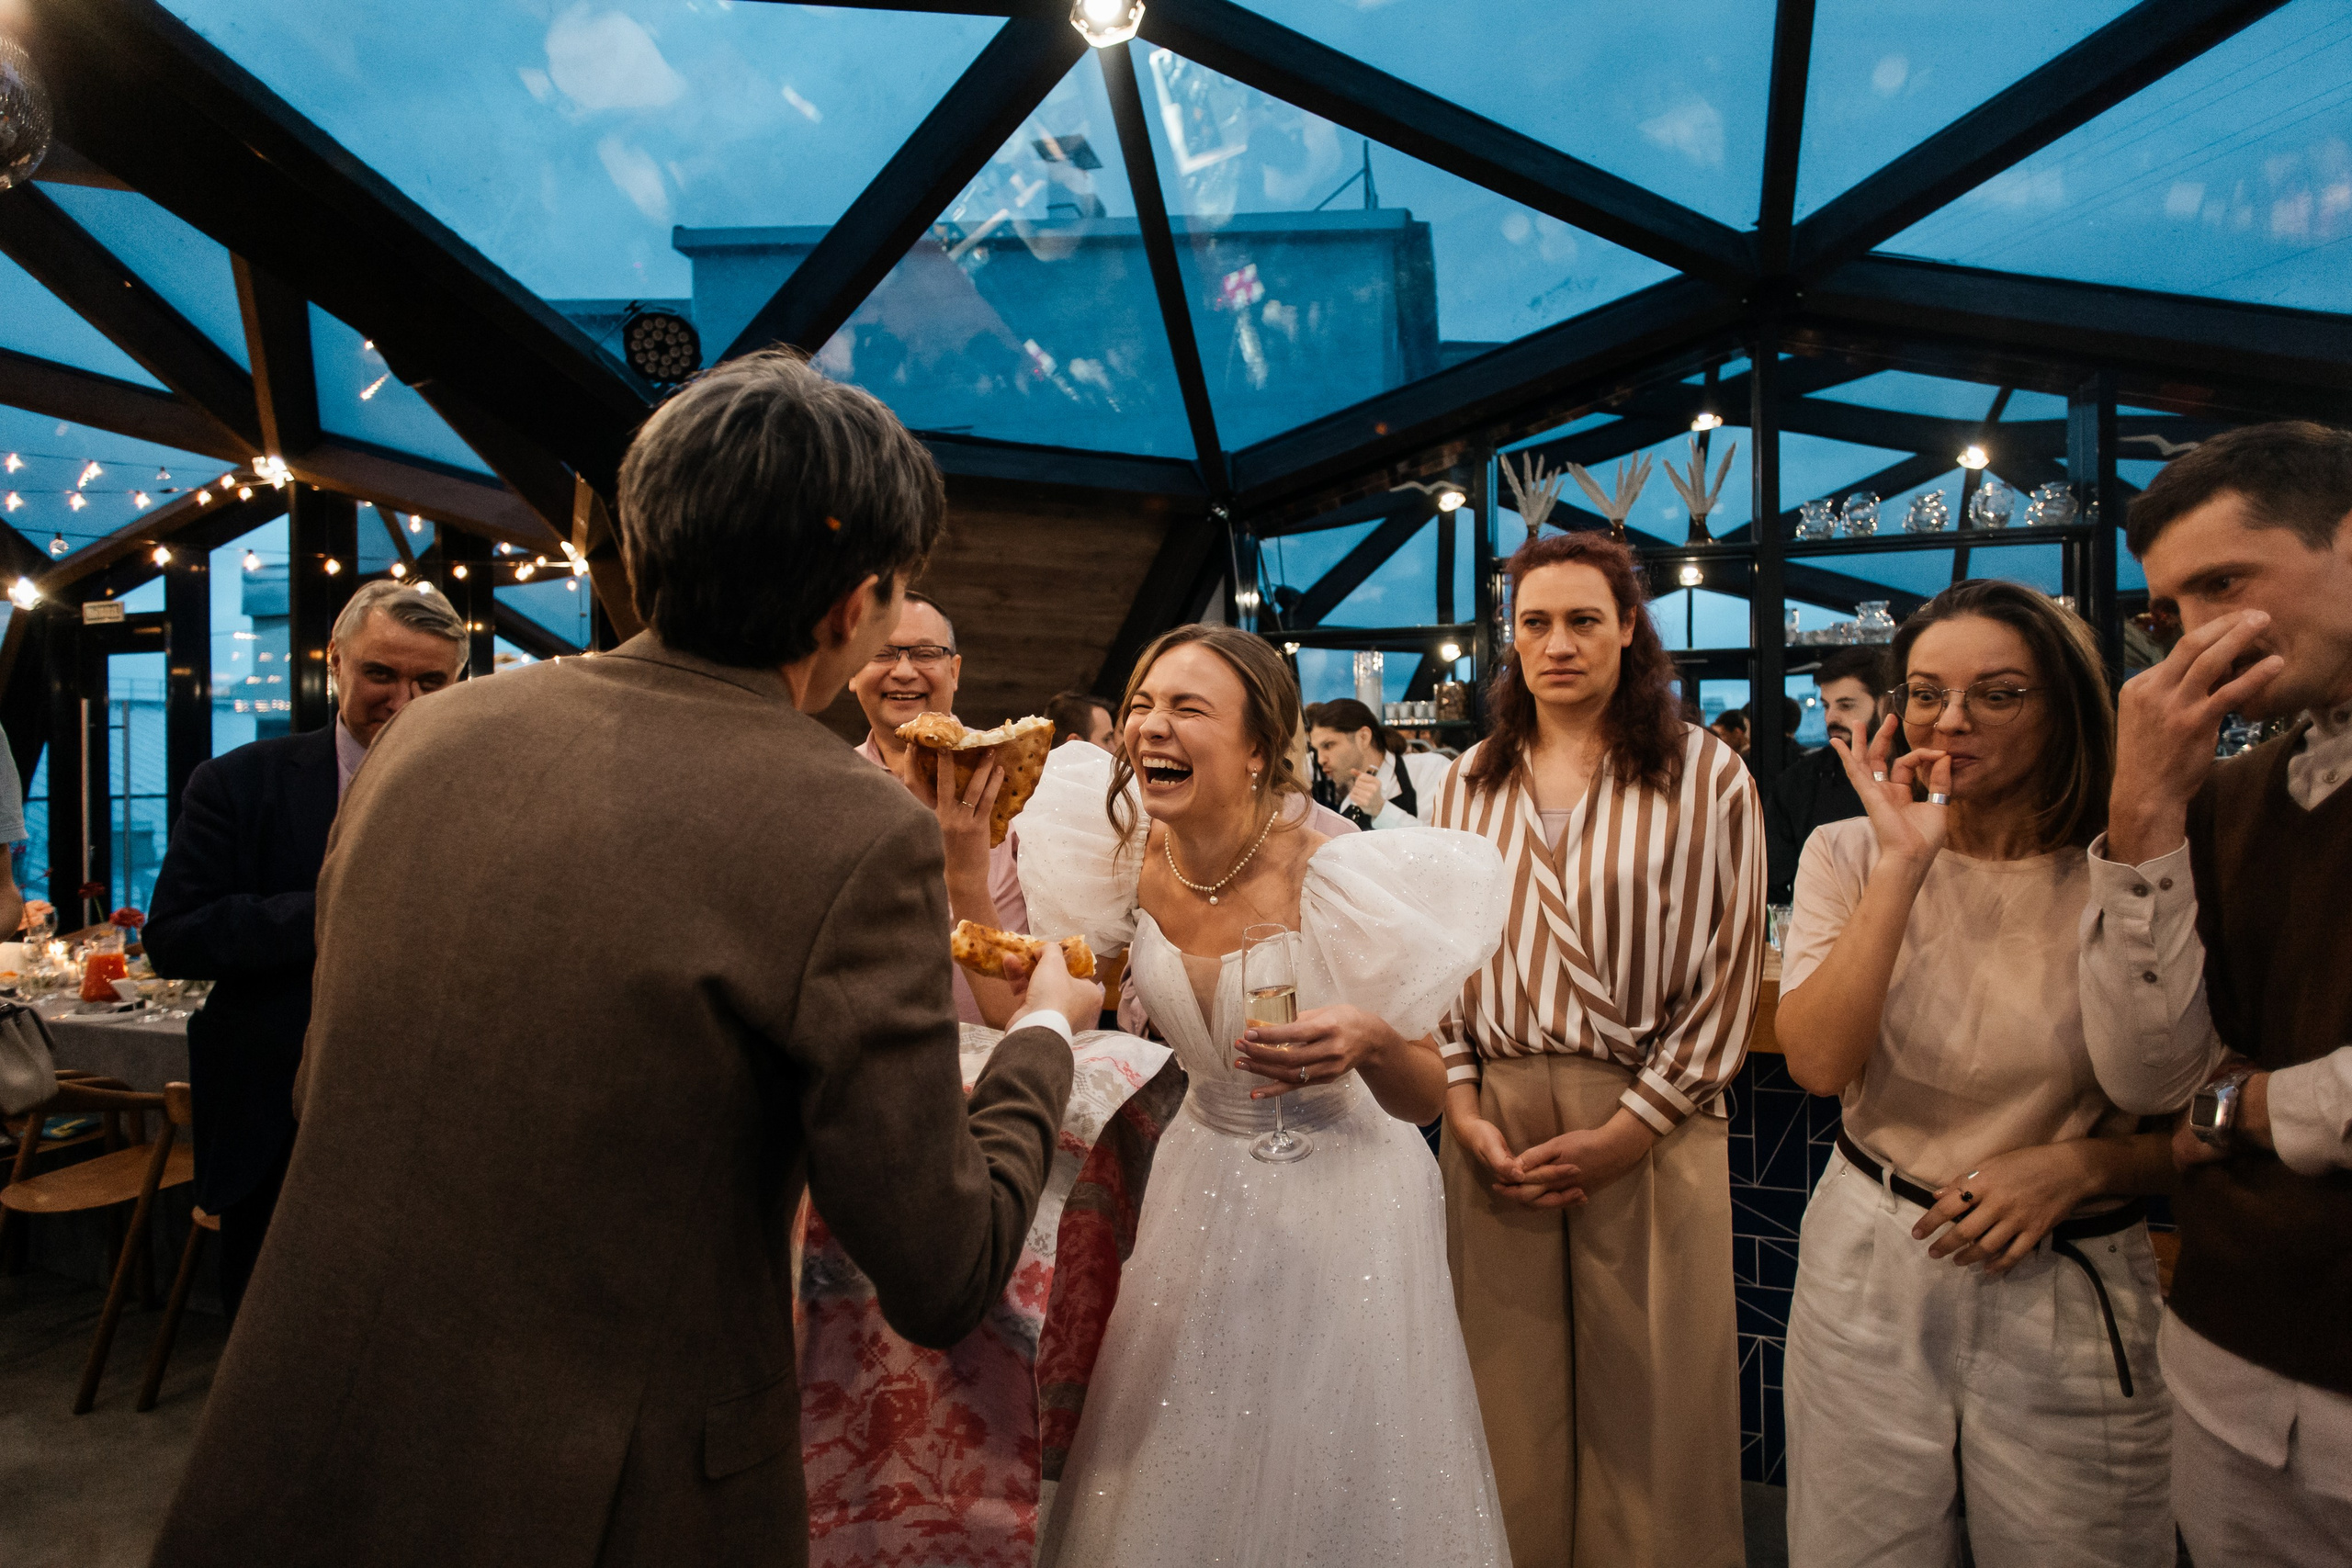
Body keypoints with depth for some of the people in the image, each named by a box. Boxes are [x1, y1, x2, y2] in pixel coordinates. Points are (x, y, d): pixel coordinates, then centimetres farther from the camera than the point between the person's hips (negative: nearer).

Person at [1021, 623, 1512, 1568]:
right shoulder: (1127, 862, -11)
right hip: (1201, 1184, 4)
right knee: (1179, 1479, 21)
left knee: (1332, 1473, 15)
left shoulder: (1340, 879, -24)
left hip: (1340, 1201, -4)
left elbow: (1423, 1101, -14)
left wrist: (1371, 1042, -36)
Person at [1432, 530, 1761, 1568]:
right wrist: (1464, 1107, -1)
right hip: (1493, 1117, 3)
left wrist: (1627, 1132, -10)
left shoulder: (1705, 775, -3)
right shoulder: (1472, 781, 8)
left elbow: (1728, 976, -4)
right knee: (1510, 1397, 12)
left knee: (1644, 1405, 8)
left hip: (1649, 1123, -2)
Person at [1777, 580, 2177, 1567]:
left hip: (2069, 1298, 0)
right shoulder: (1849, 855, -4)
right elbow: (1817, 1063, -20)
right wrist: (1902, 864, -21)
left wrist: (2075, 1168, -15)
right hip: (1870, 1272, 1)